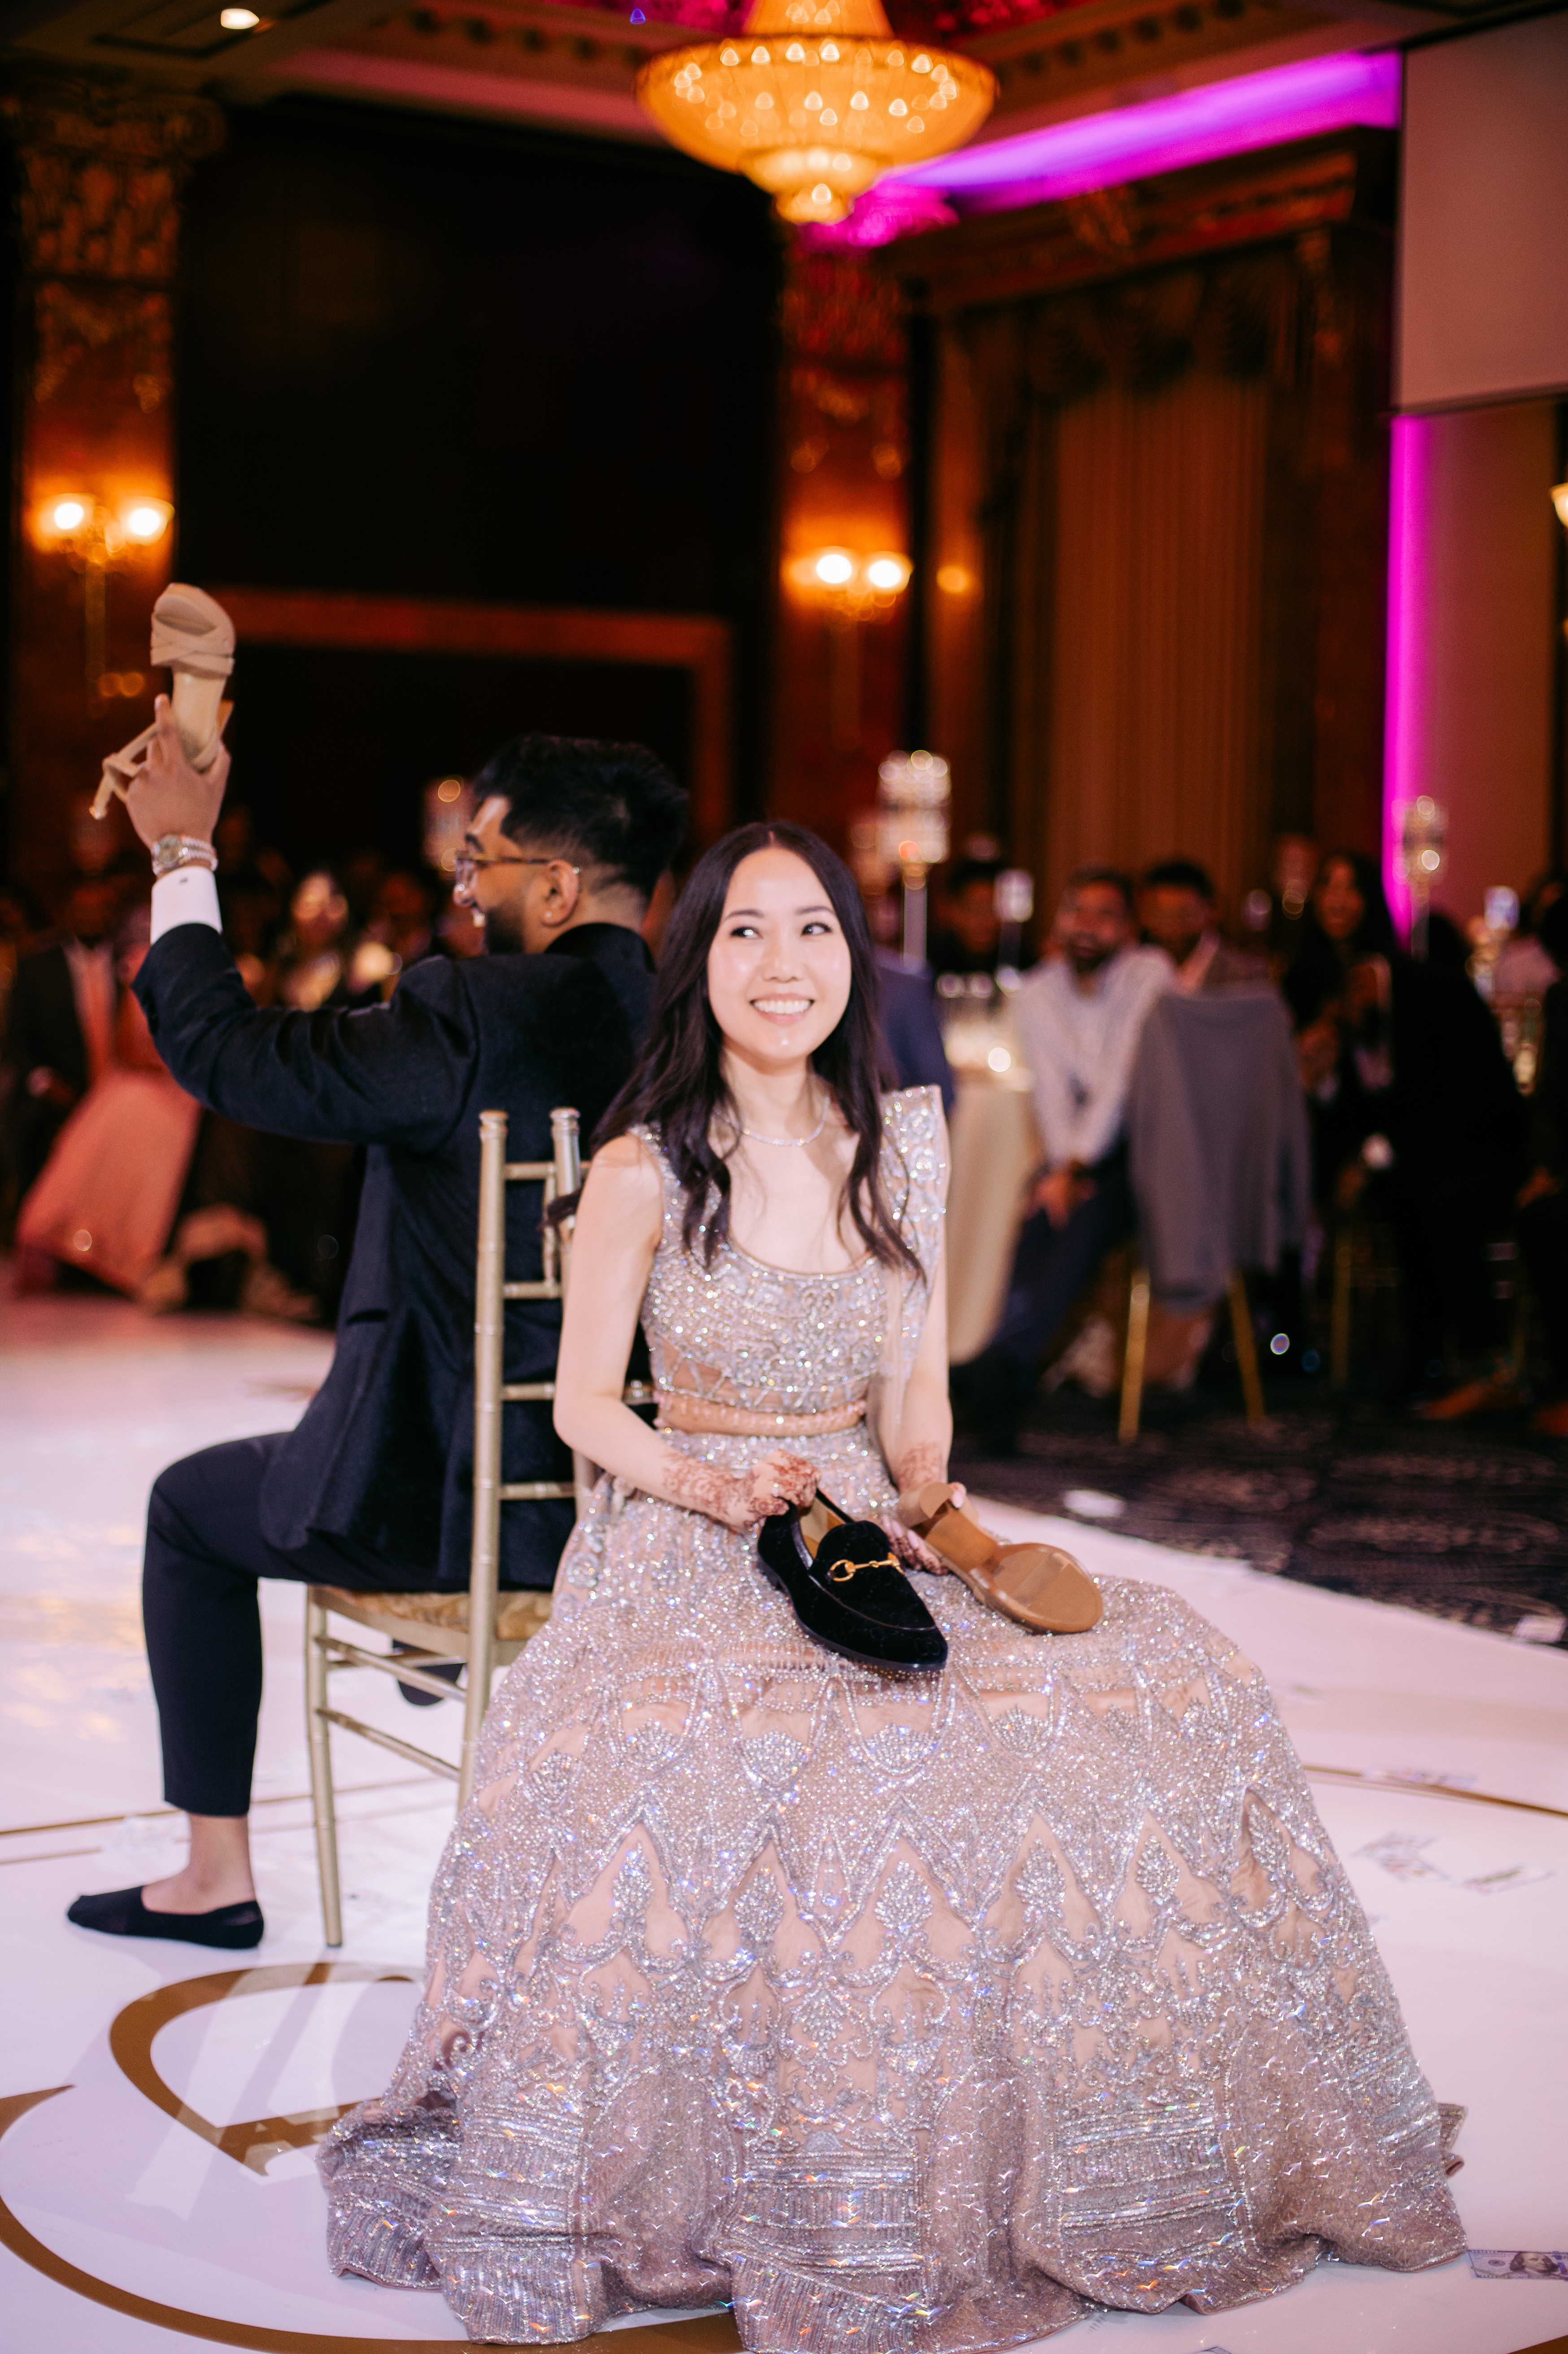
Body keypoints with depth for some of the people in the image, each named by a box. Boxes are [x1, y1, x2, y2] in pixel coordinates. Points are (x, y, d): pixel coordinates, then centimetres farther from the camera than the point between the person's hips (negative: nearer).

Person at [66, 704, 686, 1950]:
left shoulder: (474, 1015, -19)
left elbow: (229, 1055, -14)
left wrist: (184, 856, -3)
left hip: (453, 1498, -6)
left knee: (192, 1508, 22)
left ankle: (218, 1875, 26)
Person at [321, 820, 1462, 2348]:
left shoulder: (906, 1148, 4)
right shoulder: (642, 1171, -8)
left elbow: (918, 1392, 10)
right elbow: (583, 1403, -2)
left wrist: (923, 1497, -9)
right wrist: (723, 1494, -17)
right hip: (688, 1552, -4)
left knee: (1152, 1686, -18)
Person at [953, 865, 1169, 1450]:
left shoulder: (1150, 974, -7)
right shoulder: (1036, 995, 6)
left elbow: (1124, 1082, -15)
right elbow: (1052, 1094, -3)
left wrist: (1074, 1167, -22)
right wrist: (1062, 1166, -21)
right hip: (1076, 1147, 3)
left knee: (1089, 1212, -32)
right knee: (1043, 1213, -28)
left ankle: (1000, 1363, -43)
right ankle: (1006, 1381, -38)